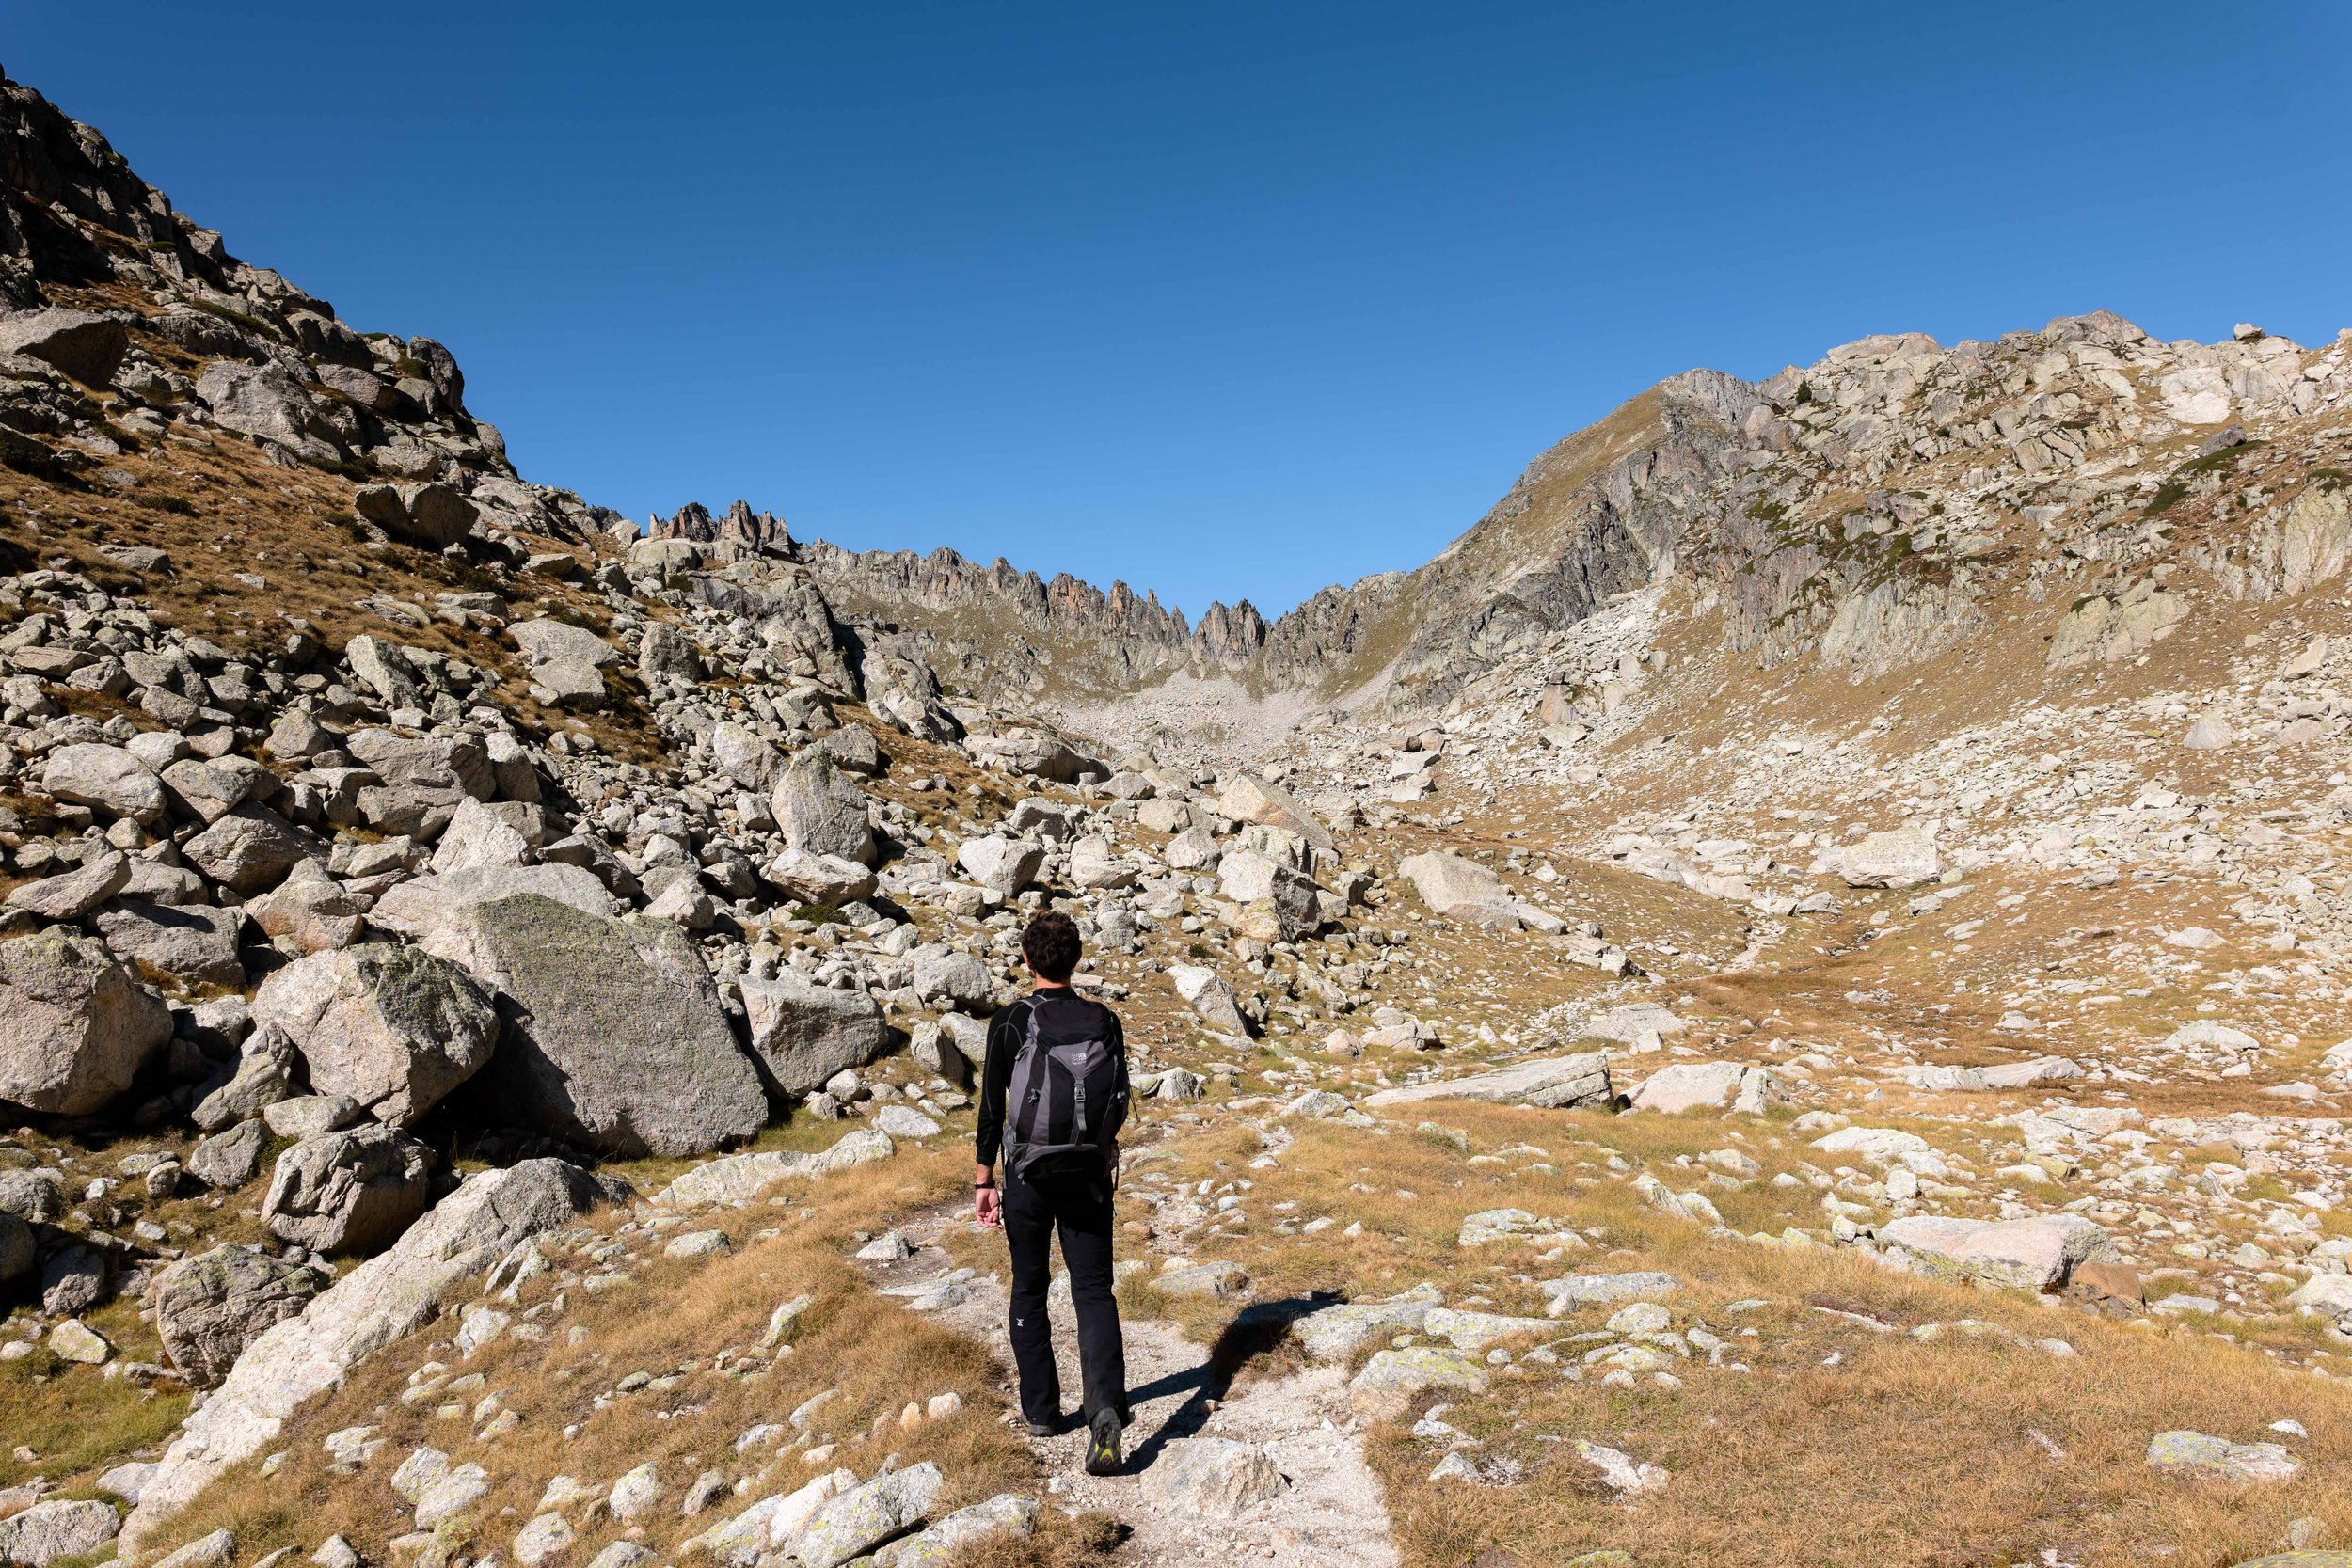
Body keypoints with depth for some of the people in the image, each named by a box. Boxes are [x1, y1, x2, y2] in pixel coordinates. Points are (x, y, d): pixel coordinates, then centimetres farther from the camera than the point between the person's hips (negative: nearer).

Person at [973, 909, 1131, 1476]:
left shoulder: (1010, 1023, -9)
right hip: (1090, 1175, 2)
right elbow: (1120, 1107, 6)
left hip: (1028, 1175, -1)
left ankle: (1041, 1410, 22)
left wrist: (984, 1182, 1)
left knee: (1029, 1290, 14)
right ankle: (1105, 1404, -13)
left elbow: (992, 1109, -7)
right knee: (1094, 1290, 6)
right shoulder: (1104, 1021, -1)